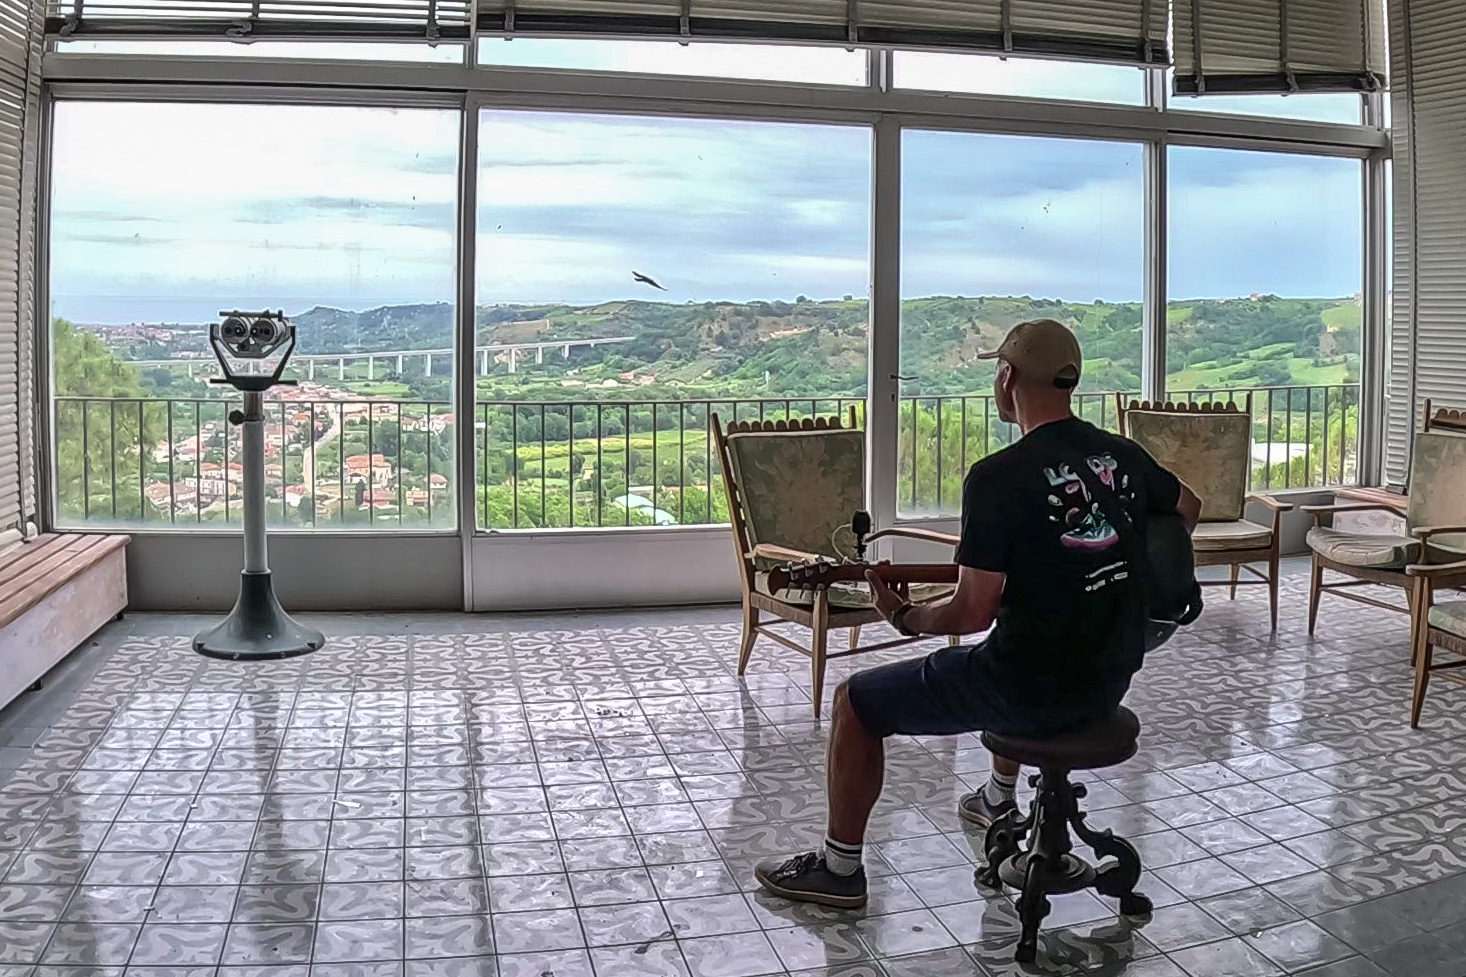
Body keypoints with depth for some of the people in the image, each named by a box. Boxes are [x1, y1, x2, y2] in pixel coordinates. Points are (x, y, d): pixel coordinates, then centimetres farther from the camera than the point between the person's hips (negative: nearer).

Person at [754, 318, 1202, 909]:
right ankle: (999, 802, 55)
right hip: (1111, 680, 8)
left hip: (1032, 692, -8)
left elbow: (973, 614, -20)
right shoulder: (1124, 456, 2)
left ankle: (839, 868, 19)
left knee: (855, 702, 8)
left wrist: (902, 616, -2)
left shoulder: (998, 477, -20)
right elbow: (1188, 509, 23)